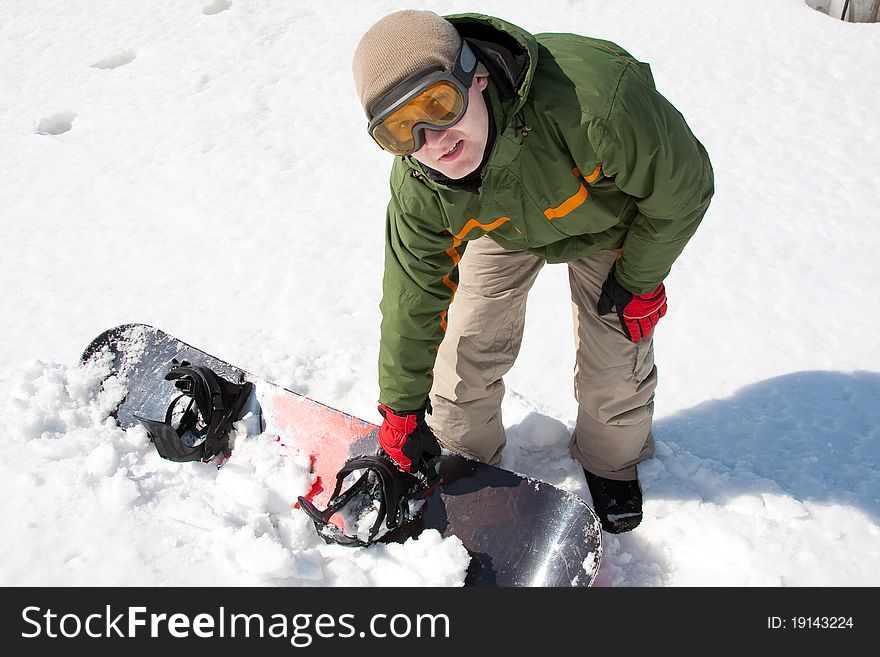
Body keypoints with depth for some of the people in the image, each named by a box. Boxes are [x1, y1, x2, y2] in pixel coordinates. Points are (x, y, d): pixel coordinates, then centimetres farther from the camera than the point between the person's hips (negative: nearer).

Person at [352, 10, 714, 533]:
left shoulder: (591, 102, -47)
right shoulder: (418, 190, -31)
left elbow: (683, 185, -27)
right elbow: (411, 299, -15)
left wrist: (638, 281, -13)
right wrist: (402, 408, -6)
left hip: (610, 217, -1)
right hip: (502, 227, 2)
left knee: (617, 360, 3)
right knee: (469, 350, 0)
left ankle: (612, 464, 35)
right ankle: (464, 458, 32)